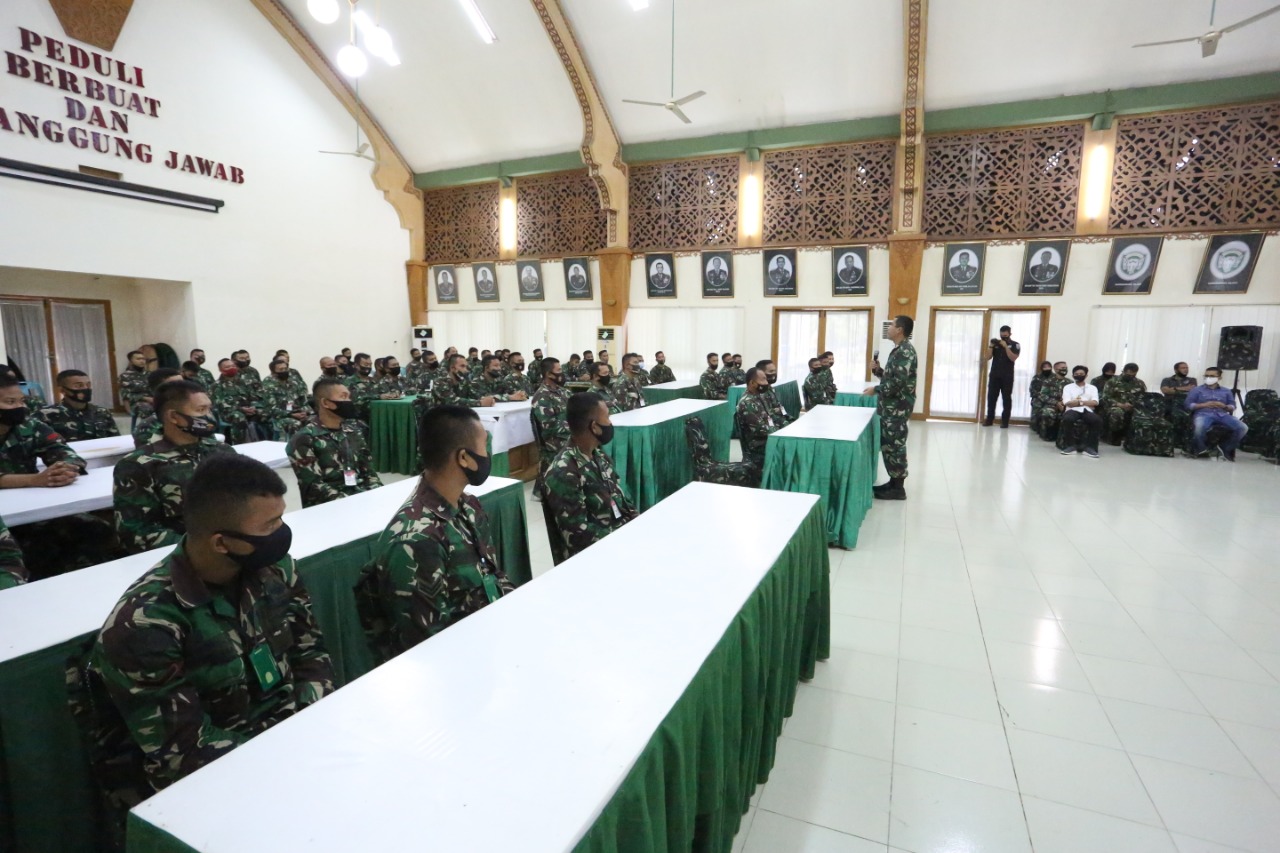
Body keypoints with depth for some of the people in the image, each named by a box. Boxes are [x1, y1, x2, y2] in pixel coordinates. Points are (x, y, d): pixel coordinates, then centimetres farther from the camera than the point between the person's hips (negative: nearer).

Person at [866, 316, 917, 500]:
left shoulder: (905, 351, -16)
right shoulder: (899, 350, 16)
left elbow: (898, 381, -24)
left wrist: (876, 389, -15)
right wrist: (878, 370, 6)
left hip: (898, 407, -10)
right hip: (891, 406, 10)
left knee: (895, 445, -4)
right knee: (888, 444, 14)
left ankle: (898, 488, 5)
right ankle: (893, 482, 24)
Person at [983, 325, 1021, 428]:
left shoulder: (1015, 345, 3)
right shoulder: (996, 343, 11)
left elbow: (1013, 358, -12)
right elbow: (988, 357, 3)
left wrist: (1005, 346, -17)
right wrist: (992, 346, -9)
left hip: (1007, 376, -3)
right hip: (994, 375, 3)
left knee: (1006, 399, -1)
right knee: (991, 397, 1)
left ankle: (1005, 421, 1)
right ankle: (989, 419, 7)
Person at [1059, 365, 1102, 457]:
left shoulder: (1092, 388, 21)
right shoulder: (1068, 387, 15)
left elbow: (1094, 403, 2)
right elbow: (1067, 403, -1)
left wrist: (1078, 401, -3)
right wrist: (1084, 402, -1)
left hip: (1087, 411, 2)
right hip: (1073, 410, -2)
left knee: (1098, 420, -32)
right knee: (1067, 419, -38)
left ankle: (1090, 447, -22)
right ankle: (1069, 445, -25)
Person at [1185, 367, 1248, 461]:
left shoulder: (1226, 391, 24)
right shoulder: (1196, 390, 14)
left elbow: (1233, 406, 19)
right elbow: (1188, 405, 4)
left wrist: (1224, 406, -4)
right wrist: (1204, 405, -9)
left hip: (1222, 415, 4)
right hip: (1203, 414, -4)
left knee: (1243, 428, -23)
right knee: (1199, 427, -41)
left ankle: (1225, 448, 1)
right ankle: (1200, 449, -13)